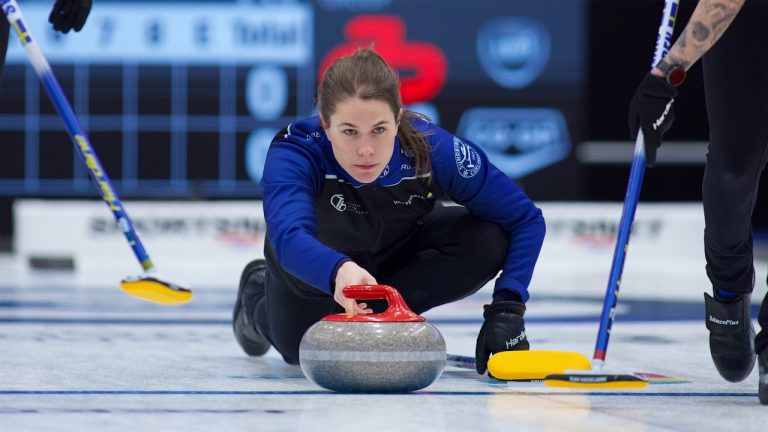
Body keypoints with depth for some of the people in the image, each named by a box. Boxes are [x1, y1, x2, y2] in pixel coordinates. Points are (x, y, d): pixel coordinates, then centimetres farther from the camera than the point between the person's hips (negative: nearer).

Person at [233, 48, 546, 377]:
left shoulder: (433, 149, -36)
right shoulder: (295, 150, -41)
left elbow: (526, 220, -26)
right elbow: (289, 237, -59)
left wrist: (507, 308, -38)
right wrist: (339, 271, -80)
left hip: (400, 247, 0)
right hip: (315, 260, 0)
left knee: (486, 242, -26)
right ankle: (258, 295, 30)